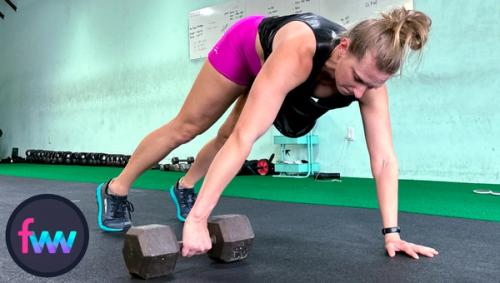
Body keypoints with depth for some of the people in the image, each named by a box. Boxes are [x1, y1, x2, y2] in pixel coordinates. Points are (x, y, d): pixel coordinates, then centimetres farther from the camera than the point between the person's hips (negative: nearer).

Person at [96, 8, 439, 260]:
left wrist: (392, 232, -34)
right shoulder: (298, 53, -49)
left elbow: (384, 157, -30)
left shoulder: (370, 73, -34)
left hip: (271, 65, 5)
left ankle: (184, 187, 41)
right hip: (247, 46, -4)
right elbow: (245, 138, -54)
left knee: (227, 135, 15)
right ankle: (115, 191, 24)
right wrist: (197, 220, -55)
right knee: (185, 127, 5)